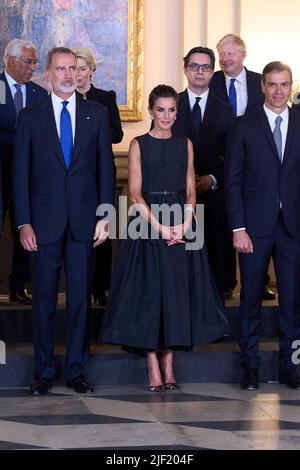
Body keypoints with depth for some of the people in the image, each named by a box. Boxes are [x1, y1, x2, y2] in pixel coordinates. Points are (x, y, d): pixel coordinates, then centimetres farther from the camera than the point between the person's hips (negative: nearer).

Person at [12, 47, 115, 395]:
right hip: (44, 221, -1)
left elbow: (105, 167, 6)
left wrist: (105, 216, -1)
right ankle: (44, 370, 15)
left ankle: (75, 370, 13)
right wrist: (24, 222, -5)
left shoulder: (96, 113, 7)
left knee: (80, 297, 4)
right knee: (44, 298, 4)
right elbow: (20, 172, 2)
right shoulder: (30, 116, 4)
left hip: (84, 220, 1)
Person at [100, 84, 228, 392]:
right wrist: (160, 227, -14)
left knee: (177, 292, 1)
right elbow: (136, 194, -4)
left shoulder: (185, 144, 11)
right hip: (147, 226, -3)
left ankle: (168, 362, 9)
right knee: (148, 292, -4)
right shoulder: (139, 145, 2)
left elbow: (191, 190, 8)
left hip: (182, 227, 3)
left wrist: (185, 224, -9)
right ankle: (153, 365, 1)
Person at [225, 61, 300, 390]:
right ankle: (250, 366, 15)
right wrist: (238, 228, -8)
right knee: (251, 298, 4)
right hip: (255, 226, -1)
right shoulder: (244, 126, 2)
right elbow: (233, 180, -1)